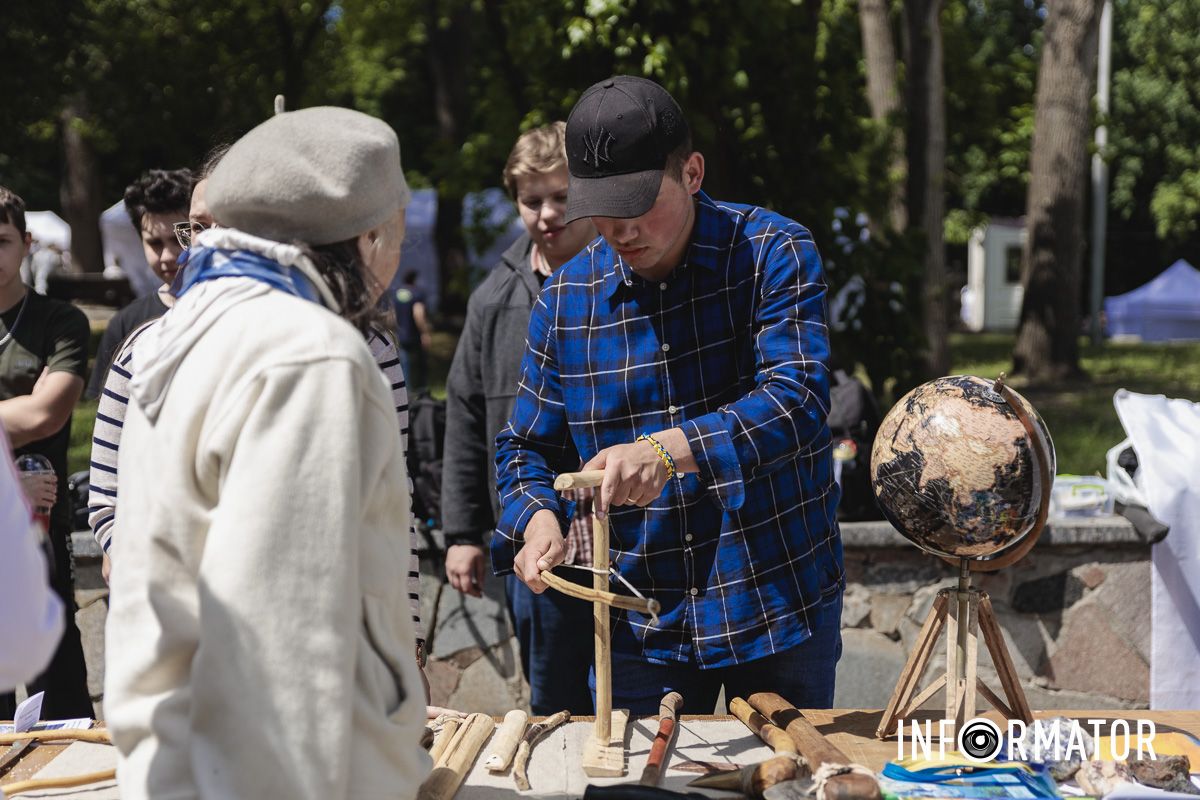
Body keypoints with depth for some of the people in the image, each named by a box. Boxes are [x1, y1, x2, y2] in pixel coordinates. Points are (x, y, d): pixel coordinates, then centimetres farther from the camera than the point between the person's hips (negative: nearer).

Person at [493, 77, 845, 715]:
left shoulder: (772, 254, -10)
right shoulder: (566, 298, 0)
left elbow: (797, 399, -23)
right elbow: (527, 447, 9)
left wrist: (672, 449, -38)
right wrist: (537, 515, -13)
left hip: (781, 607, -2)